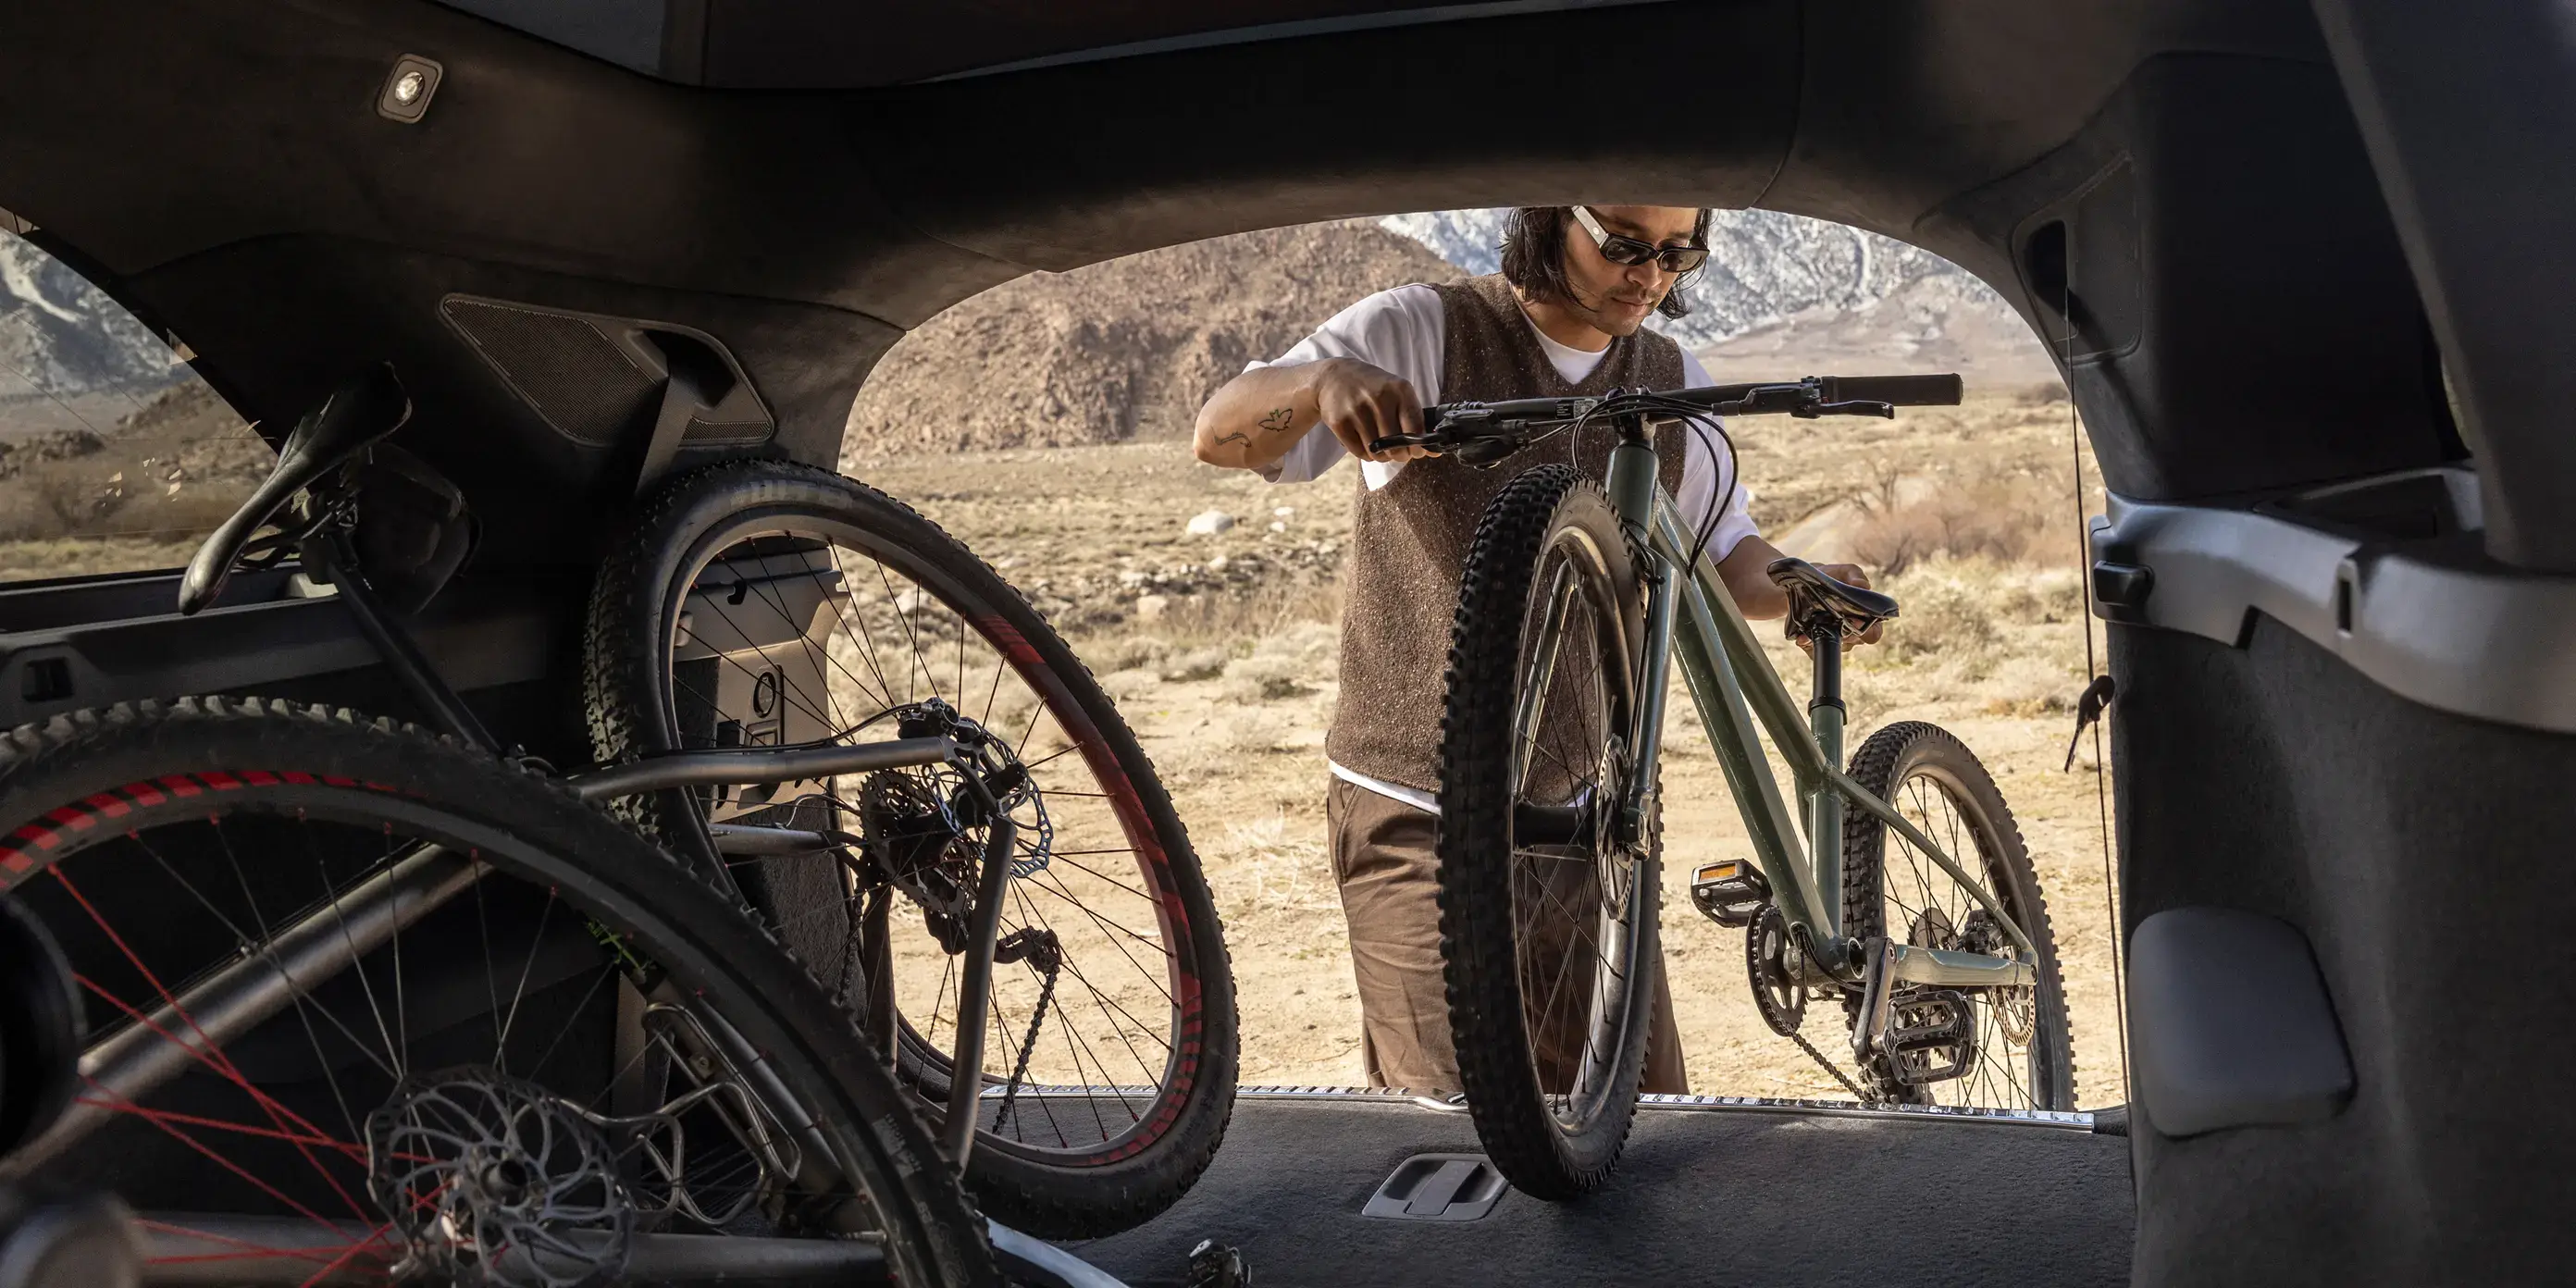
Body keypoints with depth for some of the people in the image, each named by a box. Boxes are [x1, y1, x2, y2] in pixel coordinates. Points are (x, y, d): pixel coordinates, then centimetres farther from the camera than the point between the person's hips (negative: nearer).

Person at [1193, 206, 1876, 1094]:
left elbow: (1723, 555, 16)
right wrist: (1322, 377, -39)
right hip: (1421, 816, -5)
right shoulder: (1420, 333, -7)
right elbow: (1221, 436, -17)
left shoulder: (1672, 385, 9)